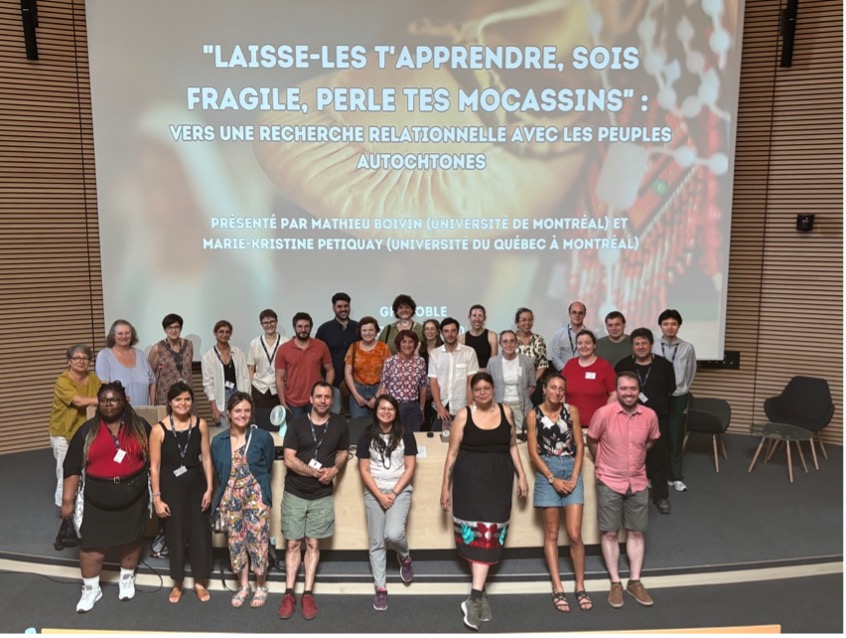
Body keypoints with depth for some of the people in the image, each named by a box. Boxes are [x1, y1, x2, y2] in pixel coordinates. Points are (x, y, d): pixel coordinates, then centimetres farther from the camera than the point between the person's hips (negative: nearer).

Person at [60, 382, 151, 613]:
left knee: (131, 539, 13)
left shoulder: (140, 426, -2)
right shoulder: (87, 431, -4)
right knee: (91, 544, 5)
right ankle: (91, 589, 25)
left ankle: (127, 580, 35)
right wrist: (68, 500, -6)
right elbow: (72, 468, -2)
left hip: (133, 496, 0)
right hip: (97, 499, 0)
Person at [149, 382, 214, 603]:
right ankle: (177, 583, 29)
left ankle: (199, 582, 24)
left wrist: (209, 488, -3)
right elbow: (154, 466, -8)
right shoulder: (159, 429, -11)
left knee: (200, 532, 6)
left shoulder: (200, 424, -4)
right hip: (171, 486, -2)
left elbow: (206, 458, 0)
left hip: (196, 484, 2)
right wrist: (157, 497, -9)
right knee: (175, 533, 9)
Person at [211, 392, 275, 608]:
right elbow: (219, 473, 11)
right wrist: (230, 493, 11)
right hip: (230, 498, 3)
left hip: (256, 497, -3)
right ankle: (243, 585, 30)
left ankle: (261, 587, 21)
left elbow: (267, 469, 3)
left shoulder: (263, 437, -8)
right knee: (236, 542, 12)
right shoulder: (218, 442, 1)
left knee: (257, 542, 1)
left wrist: (254, 490, 9)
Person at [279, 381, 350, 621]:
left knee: (313, 544, 6)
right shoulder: (297, 424, -7)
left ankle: (308, 594, 13)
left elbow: (343, 453, 11)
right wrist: (316, 472, -18)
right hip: (294, 493, -1)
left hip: (322, 495, 1)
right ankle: (289, 594, 12)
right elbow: (289, 459, -10)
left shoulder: (340, 424, -1)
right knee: (293, 543, 4)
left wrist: (334, 470, -10)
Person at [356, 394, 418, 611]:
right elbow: (364, 470, -2)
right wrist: (379, 495, -11)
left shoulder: (405, 435, -2)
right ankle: (380, 588, 15)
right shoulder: (367, 436, -1)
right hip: (374, 493, 1)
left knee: (393, 534, -20)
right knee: (376, 542, 3)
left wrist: (394, 493, -11)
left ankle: (405, 557, 14)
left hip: (400, 491, -1)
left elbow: (409, 468, -2)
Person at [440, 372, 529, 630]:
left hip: (499, 480, 2)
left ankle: (475, 597, -2)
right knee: (475, 530, 1)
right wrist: (445, 486, 0)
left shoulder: (505, 411, 5)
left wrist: (521, 476, 9)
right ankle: (480, 592, 18)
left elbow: (512, 446, 13)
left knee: (490, 531, -5)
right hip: (470, 479, -1)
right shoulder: (463, 415, -2)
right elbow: (452, 452, 0)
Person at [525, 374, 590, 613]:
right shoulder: (533, 415, -2)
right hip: (547, 471, -1)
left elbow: (579, 446, 3)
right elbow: (533, 452, -2)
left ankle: (580, 587, 13)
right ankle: (558, 589, 12)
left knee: (574, 534, -2)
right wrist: (553, 479, -8)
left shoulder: (572, 411, 2)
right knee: (551, 533, 5)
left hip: (572, 470, 1)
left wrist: (574, 477, -6)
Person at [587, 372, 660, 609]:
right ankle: (615, 583, 18)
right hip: (610, 483, -2)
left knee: (636, 532, 12)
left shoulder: (650, 415, -10)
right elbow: (591, 440, -1)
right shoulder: (603, 414, -18)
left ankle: (635, 581, 25)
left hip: (638, 483, 3)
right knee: (610, 533, 5)